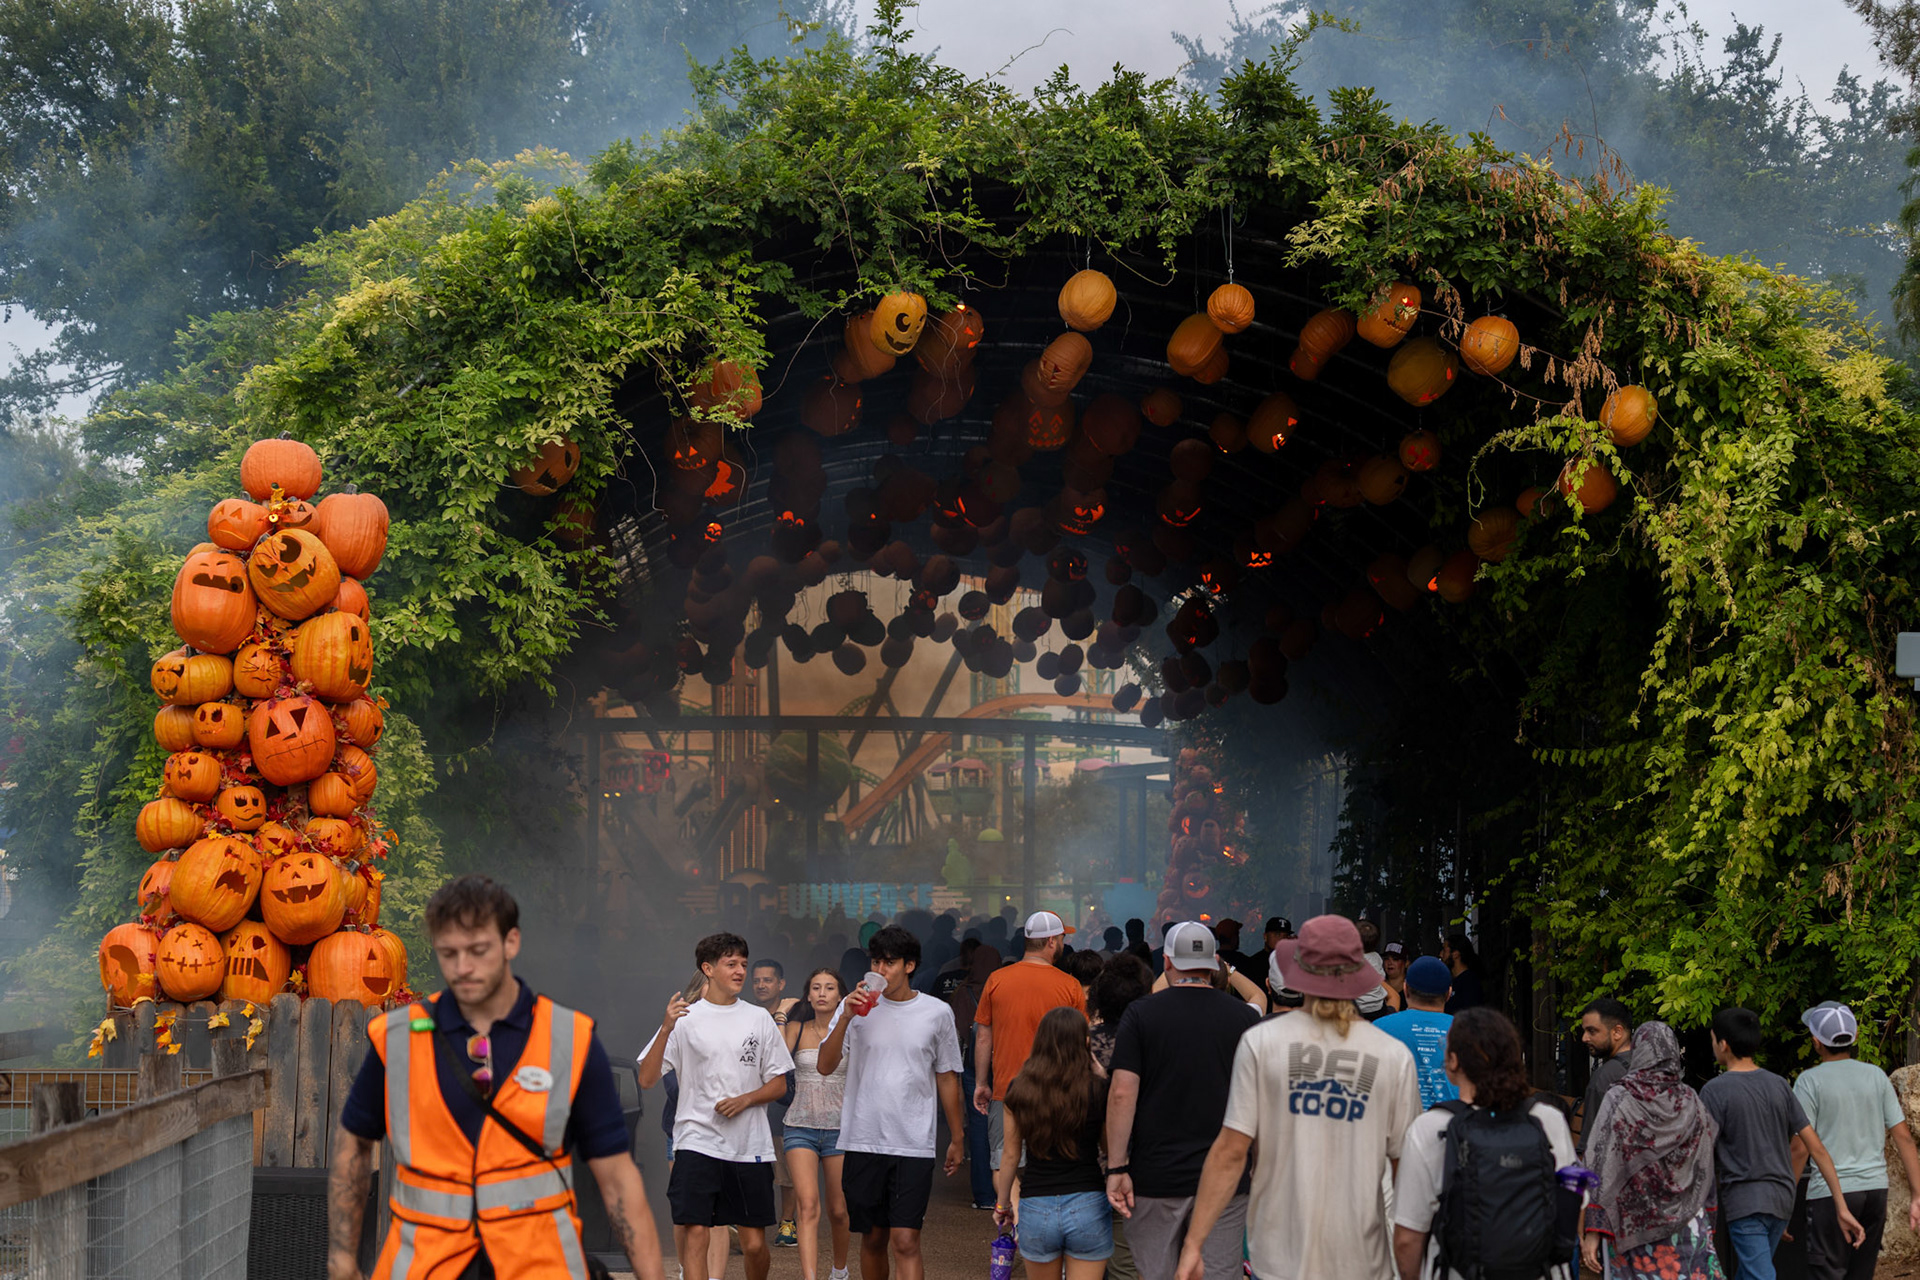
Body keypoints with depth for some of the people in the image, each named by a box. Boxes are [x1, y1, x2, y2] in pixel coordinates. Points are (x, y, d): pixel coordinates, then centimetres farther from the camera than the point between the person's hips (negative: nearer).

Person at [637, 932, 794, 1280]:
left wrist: (745, 1099, -7)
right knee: (694, 1232, -14)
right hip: (698, 1142, -2)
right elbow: (647, 1080, -6)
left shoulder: (759, 1018, 10)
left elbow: (779, 1084, 12)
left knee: (755, 1244, 3)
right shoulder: (685, 1018, 2)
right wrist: (666, 1028, -19)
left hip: (751, 1146, 2)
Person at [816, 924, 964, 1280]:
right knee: (872, 1239, 12)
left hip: (914, 1146, -1)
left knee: (905, 1243, -11)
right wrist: (846, 1017, -18)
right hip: (863, 1142, 2)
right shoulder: (856, 1007, 2)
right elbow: (825, 1066, -5)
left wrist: (956, 1138, 14)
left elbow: (947, 1078, 12)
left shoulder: (937, 1013, 3)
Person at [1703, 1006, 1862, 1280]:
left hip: (1743, 1204, -7)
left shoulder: (1714, 1092, -10)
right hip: (1781, 1202, 7)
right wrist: (1842, 1208, 3)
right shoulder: (1779, 1086, 6)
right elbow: (1816, 1147, 2)